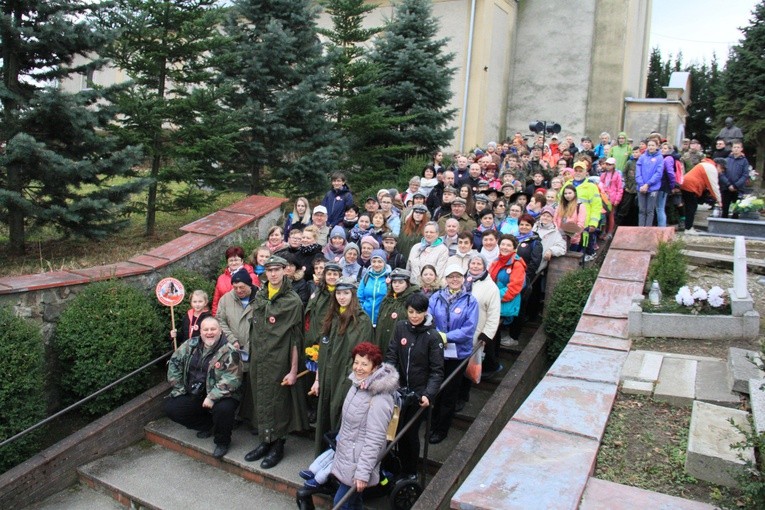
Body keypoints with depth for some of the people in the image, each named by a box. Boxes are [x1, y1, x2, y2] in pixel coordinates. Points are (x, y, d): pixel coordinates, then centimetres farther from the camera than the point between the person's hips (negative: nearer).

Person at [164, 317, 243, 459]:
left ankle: (222, 442, -2)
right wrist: (179, 387, 7)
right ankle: (207, 425, 15)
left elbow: (231, 380, -23)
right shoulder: (190, 345, 2)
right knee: (170, 407, -6)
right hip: (193, 395, 6)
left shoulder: (228, 352, -16)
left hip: (220, 396, -6)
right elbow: (174, 363, 11)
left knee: (223, 409, -35)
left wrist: (212, 397, -27)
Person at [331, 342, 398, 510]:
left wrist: (363, 473, -22)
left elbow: (374, 440, -25)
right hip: (346, 455, 8)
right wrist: (340, 442, 22)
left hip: (358, 460, -8)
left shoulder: (379, 400, -27)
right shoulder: (358, 384, -1)